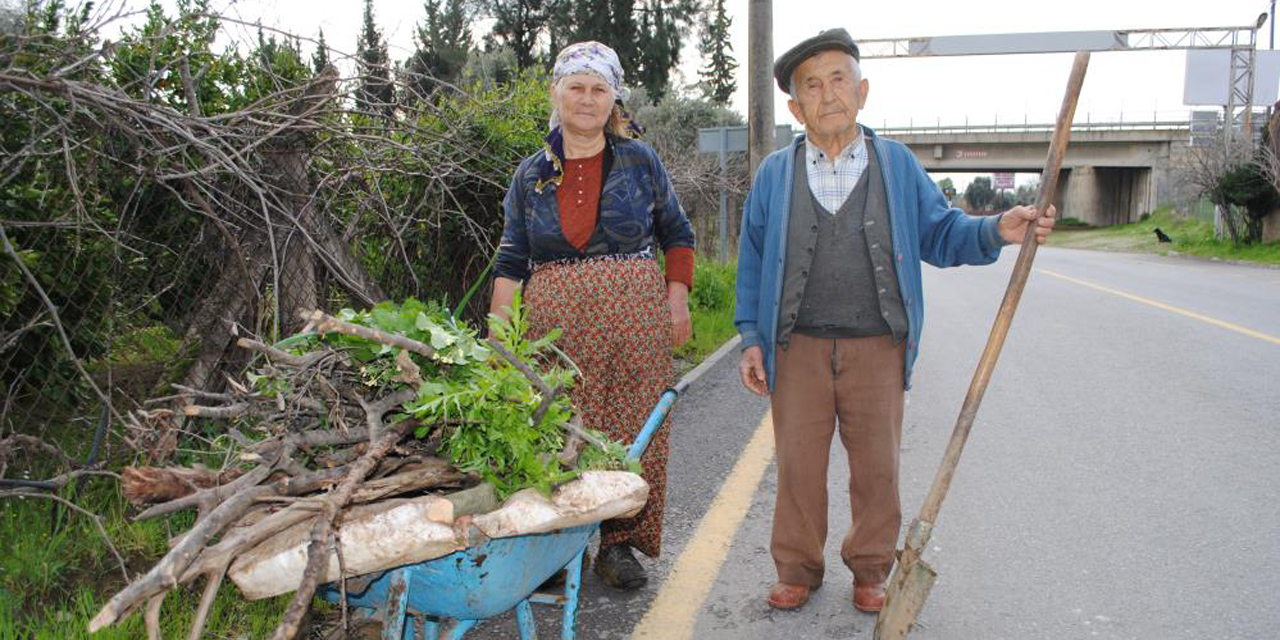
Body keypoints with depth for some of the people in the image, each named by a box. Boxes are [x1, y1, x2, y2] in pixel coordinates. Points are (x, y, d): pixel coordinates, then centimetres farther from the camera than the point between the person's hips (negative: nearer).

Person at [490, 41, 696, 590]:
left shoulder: (640, 161, 8)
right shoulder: (532, 174, 10)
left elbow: (677, 233, 14)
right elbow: (512, 259, 8)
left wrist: (677, 298, 0)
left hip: (635, 316, 0)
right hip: (556, 322, 1)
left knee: (631, 424, 0)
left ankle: (617, 543, 14)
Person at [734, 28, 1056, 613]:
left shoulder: (897, 165, 6)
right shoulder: (775, 174, 6)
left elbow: (938, 234, 9)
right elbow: (752, 261, 8)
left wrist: (995, 232, -10)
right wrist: (752, 339, 3)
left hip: (877, 348, 0)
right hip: (798, 348, 0)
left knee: (876, 466, 9)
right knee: (798, 465, 6)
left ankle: (870, 569, 28)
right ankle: (798, 569, 24)